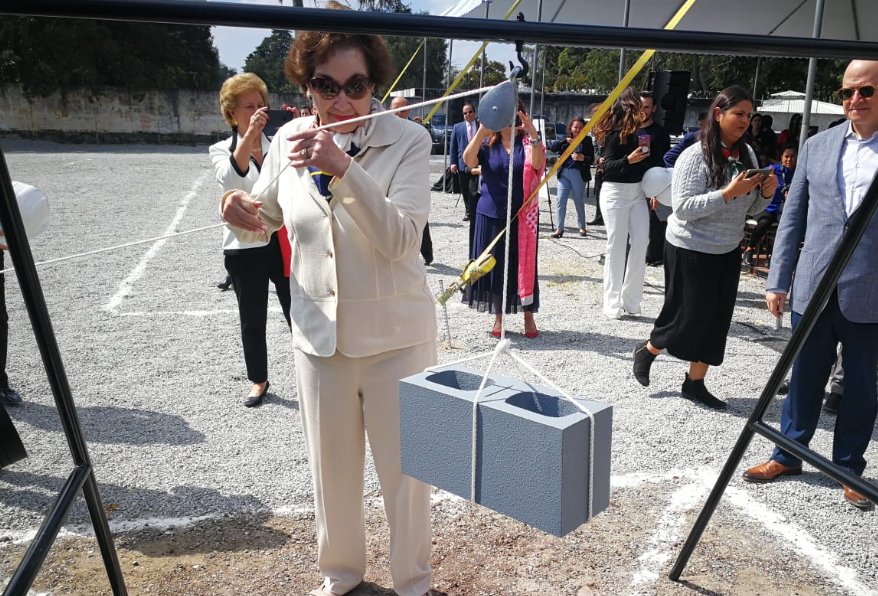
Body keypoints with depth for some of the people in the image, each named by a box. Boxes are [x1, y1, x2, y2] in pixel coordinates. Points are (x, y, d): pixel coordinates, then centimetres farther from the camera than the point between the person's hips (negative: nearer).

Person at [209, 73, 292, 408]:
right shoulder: (222, 150, 3)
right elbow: (230, 179, -21)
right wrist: (249, 134, -31)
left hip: (284, 243, 1)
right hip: (245, 248, 0)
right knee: (253, 321, 10)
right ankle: (259, 381, 28)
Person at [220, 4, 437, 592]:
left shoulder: (408, 140, -11)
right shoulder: (289, 140, -1)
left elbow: (401, 240, -23)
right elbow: (264, 222, 13)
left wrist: (344, 169, -34)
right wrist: (239, 211, -10)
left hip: (397, 338, -3)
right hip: (318, 335, 3)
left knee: (404, 469, 11)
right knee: (332, 469, 18)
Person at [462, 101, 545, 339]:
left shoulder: (528, 143, 2)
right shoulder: (488, 144, 3)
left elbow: (537, 163, -18)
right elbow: (469, 160, -15)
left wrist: (533, 135, -34)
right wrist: (481, 131, -30)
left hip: (522, 216, -1)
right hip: (491, 214, 1)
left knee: (523, 264, 4)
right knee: (494, 265, 6)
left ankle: (528, 316, 18)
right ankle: (498, 317, 19)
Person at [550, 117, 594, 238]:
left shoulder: (587, 141, 0)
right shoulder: (565, 140, 11)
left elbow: (591, 160, -5)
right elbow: (553, 147, -4)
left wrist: (582, 158, -25)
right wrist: (566, 141, -16)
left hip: (578, 174, -3)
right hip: (564, 174, 3)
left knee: (579, 202, 6)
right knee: (561, 201, -2)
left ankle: (582, 227, 22)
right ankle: (560, 228, 4)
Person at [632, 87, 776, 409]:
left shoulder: (747, 155, 2)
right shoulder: (696, 156, -16)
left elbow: (750, 209, 9)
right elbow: (683, 208, -23)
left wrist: (766, 193, -11)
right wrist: (728, 193, -28)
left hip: (728, 251, 6)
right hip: (691, 250, -6)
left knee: (717, 318, 8)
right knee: (689, 315, 1)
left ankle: (695, 383, 21)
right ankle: (647, 350, 29)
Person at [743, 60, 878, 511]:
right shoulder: (818, 146, 6)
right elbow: (793, 216, 8)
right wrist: (777, 280, 5)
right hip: (814, 289, 2)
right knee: (804, 378, 14)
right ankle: (788, 456, 31)